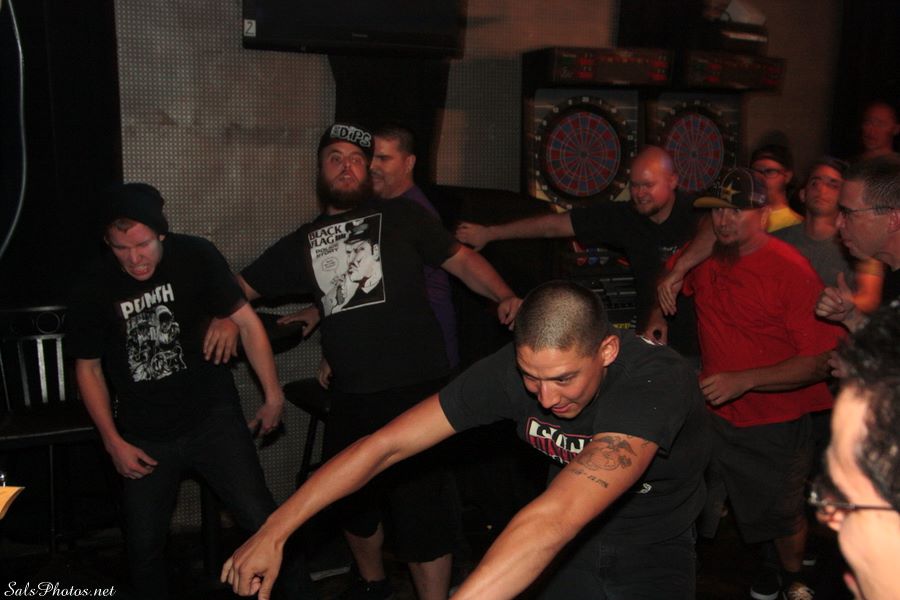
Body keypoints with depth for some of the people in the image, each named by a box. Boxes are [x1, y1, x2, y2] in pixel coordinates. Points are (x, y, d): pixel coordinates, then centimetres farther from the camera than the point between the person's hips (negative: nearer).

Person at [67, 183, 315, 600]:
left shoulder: (196, 257, -12)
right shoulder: (93, 290, -8)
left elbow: (247, 323, -6)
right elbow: (88, 368, 3)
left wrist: (273, 396, -5)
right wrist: (113, 442, 0)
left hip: (213, 419, -1)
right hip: (143, 436, 2)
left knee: (263, 521, -5)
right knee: (144, 543, 9)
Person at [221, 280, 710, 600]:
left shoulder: (657, 382, -35)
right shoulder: (512, 368, -22)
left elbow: (555, 518, -49)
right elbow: (386, 444, -20)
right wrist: (274, 533, -23)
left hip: (656, 556, -3)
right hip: (579, 551, 3)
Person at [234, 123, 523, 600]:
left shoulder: (399, 216, 5)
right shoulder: (303, 243, 16)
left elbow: (461, 259, 1)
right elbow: (241, 287, 22)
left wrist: (505, 296, -14)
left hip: (416, 389, -5)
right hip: (350, 398, 5)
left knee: (420, 507, -4)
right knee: (352, 501, 20)